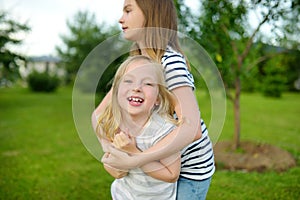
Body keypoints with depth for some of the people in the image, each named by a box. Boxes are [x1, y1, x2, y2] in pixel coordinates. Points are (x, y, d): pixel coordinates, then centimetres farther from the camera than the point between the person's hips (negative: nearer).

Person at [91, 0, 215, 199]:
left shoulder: (170, 61, -25)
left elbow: (192, 128, -37)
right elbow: (99, 113, 1)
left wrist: (132, 162, -36)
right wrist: (110, 152, -15)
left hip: (190, 168, -7)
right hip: (162, 163, 7)